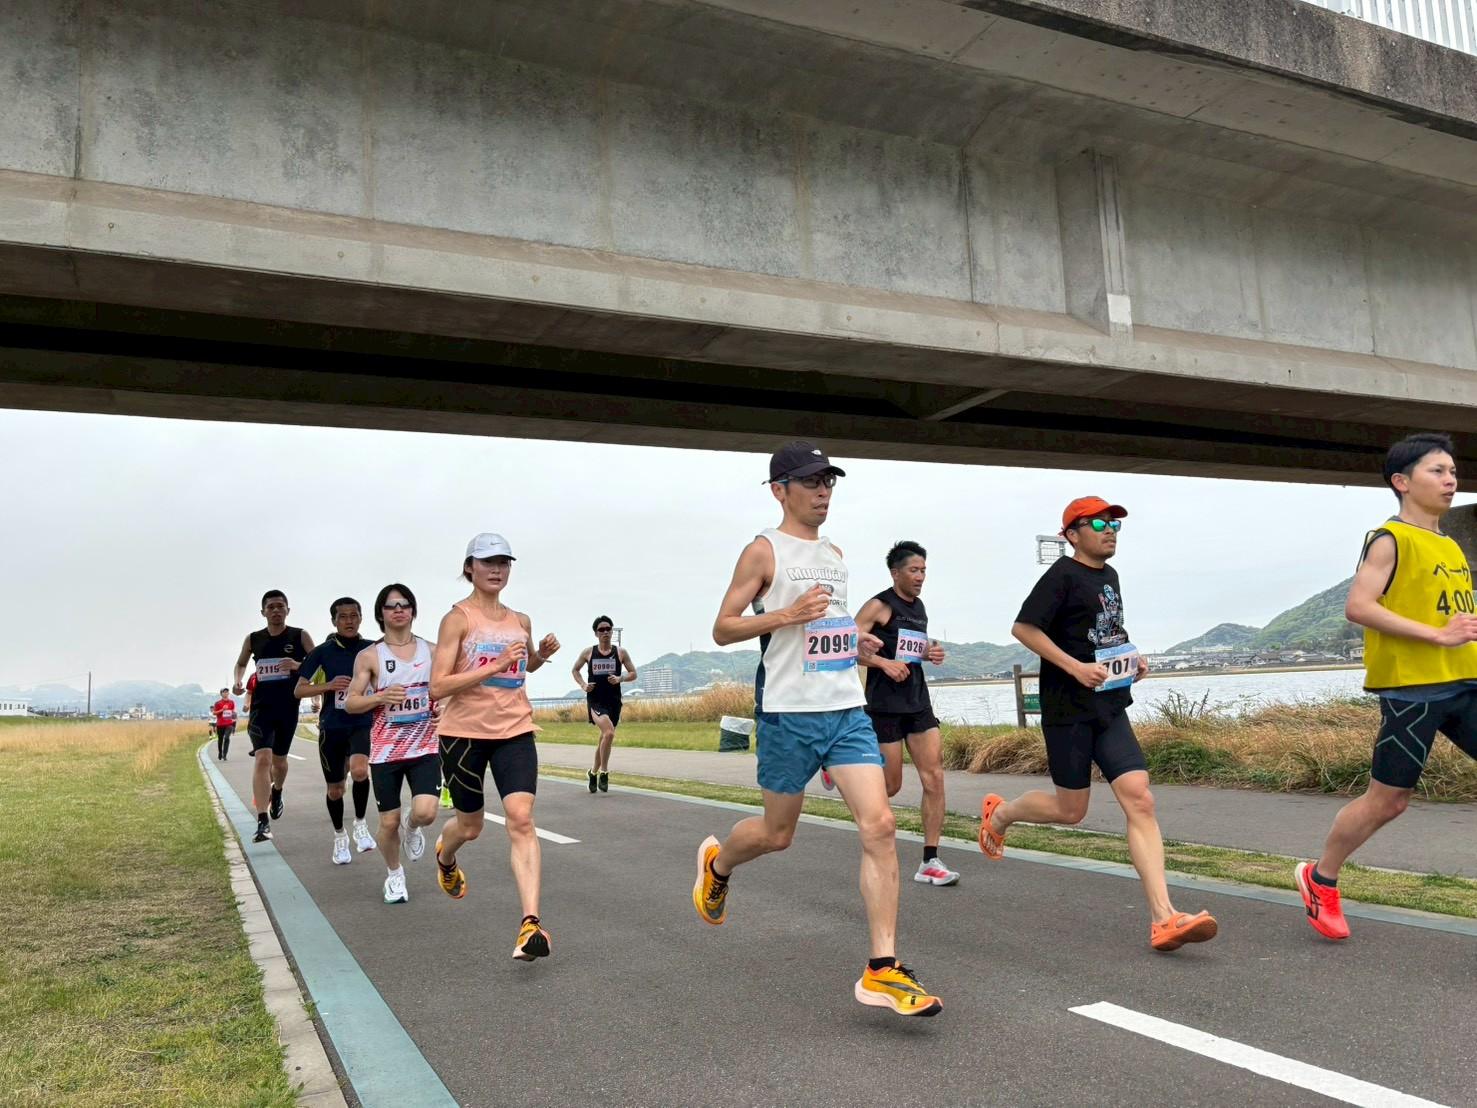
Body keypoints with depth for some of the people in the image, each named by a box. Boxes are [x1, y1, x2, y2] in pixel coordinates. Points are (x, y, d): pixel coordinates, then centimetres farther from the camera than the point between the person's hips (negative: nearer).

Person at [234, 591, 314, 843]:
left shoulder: (300, 636, -3)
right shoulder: (253, 639, 5)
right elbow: (241, 663, 22)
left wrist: (298, 665, -22)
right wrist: (238, 681, 2)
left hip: (288, 707, 0)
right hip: (261, 707, 0)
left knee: (279, 759, 16)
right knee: (263, 759, -16)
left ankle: (277, 793, 50)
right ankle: (262, 822, -19)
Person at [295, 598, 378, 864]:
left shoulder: (372, 649, 0)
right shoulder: (323, 651, -1)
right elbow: (299, 690, 0)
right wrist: (329, 686, -16)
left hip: (363, 723, -1)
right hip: (332, 727, 1)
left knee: (359, 770, -29)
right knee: (335, 789, 9)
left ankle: (360, 824, -3)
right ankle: (340, 837, 35)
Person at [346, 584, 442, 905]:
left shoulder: (432, 650, 4)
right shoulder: (369, 657, -1)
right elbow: (350, 703, -2)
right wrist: (379, 697, -20)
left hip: (425, 747, 1)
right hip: (385, 750, -1)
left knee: (425, 812, -17)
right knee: (389, 823, 4)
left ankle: (411, 828, 21)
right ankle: (394, 875, 33)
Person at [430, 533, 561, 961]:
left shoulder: (521, 621, 7)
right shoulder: (457, 618, -9)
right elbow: (438, 686, -17)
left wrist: (543, 653, 4)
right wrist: (496, 665, -25)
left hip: (515, 731, 3)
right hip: (464, 732, -3)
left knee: (521, 817, -15)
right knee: (470, 824, 14)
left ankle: (530, 923, -18)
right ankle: (445, 857, 52)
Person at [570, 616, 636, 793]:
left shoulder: (620, 652, 3)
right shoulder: (588, 652, 2)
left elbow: (633, 674, 8)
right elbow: (575, 670, 16)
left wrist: (620, 679, -12)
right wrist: (583, 685, -2)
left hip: (614, 701, 3)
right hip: (595, 700, -3)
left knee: (605, 738, 11)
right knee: (609, 733, -24)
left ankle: (594, 772, 33)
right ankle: (604, 772, -11)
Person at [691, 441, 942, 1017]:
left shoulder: (834, 553, 17)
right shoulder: (764, 550, -4)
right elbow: (722, 629, -6)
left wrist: (856, 642, 10)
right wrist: (786, 614, -19)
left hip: (847, 710, 5)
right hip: (788, 712, -5)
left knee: (879, 826, -8)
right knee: (777, 832, 9)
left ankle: (882, 971, -3)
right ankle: (716, 863, 44)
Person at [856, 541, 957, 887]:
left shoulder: (919, 608, 14)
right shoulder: (878, 606, -8)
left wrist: (930, 654, 7)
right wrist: (884, 663, -25)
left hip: (918, 701, 6)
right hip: (885, 704, -6)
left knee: (934, 777, -4)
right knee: (891, 785, 1)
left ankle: (930, 862, 2)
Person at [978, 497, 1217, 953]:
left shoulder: (1109, 576, 15)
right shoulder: (1063, 574, -10)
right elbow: (1023, 628, -17)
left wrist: (1130, 658, 11)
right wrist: (1076, 667, -23)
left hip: (1111, 708, 7)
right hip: (1069, 709, -7)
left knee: (1140, 801, -7)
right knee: (1071, 809, 4)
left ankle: (1164, 919, -9)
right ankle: (998, 813, 33)